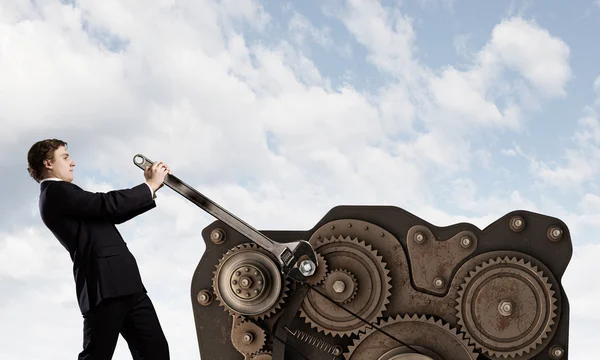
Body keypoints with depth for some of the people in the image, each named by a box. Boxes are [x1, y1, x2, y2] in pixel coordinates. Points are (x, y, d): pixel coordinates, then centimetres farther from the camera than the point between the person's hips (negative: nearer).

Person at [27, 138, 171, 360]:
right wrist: (150, 185, -2)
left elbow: (114, 214, 23)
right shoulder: (56, 192, -6)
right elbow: (109, 204, -14)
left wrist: (151, 188, 15)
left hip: (119, 282, 10)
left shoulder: (62, 195, 26)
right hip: (104, 284, -10)